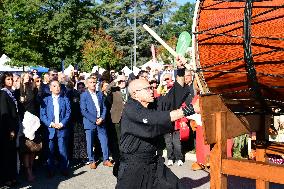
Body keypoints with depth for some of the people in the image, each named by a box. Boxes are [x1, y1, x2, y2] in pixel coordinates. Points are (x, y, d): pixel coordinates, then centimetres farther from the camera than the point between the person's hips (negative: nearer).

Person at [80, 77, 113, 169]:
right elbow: (84, 111, -8)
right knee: (90, 143, 3)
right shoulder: (84, 95, -1)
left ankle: (106, 160, 14)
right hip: (90, 123, -4)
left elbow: (104, 108, 11)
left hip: (101, 122, 4)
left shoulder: (100, 94, 13)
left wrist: (102, 118, -5)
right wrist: (94, 120, -13)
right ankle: (92, 161, 15)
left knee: (104, 141, 3)